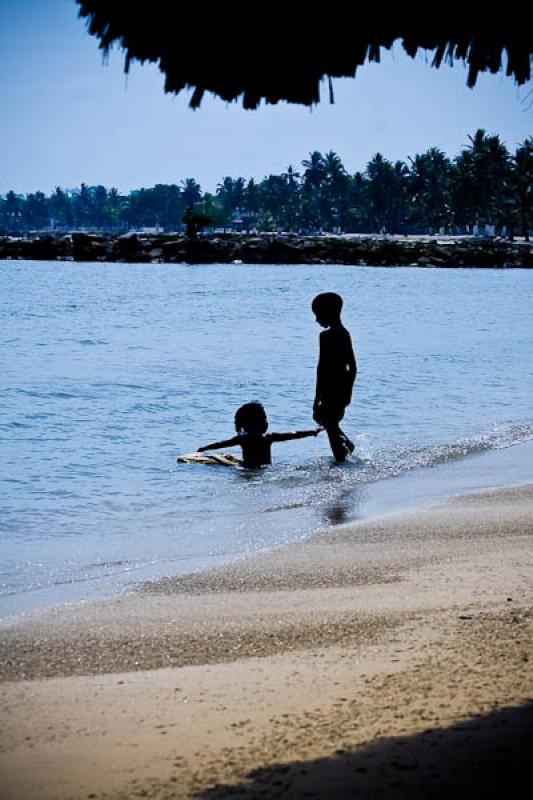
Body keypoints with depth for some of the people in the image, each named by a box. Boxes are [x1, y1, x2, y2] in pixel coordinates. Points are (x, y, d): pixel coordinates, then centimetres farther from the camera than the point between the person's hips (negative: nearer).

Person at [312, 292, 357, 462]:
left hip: (331, 389, -8)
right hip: (343, 388, 9)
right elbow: (353, 367, 14)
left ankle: (341, 459, 4)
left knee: (330, 425, 1)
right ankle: (346, 442, 24)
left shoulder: (326, 336, -17)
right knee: (321, 416, 25)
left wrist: (317, 398, -17)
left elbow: (322, 367, -19)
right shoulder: (344, 333, 9)